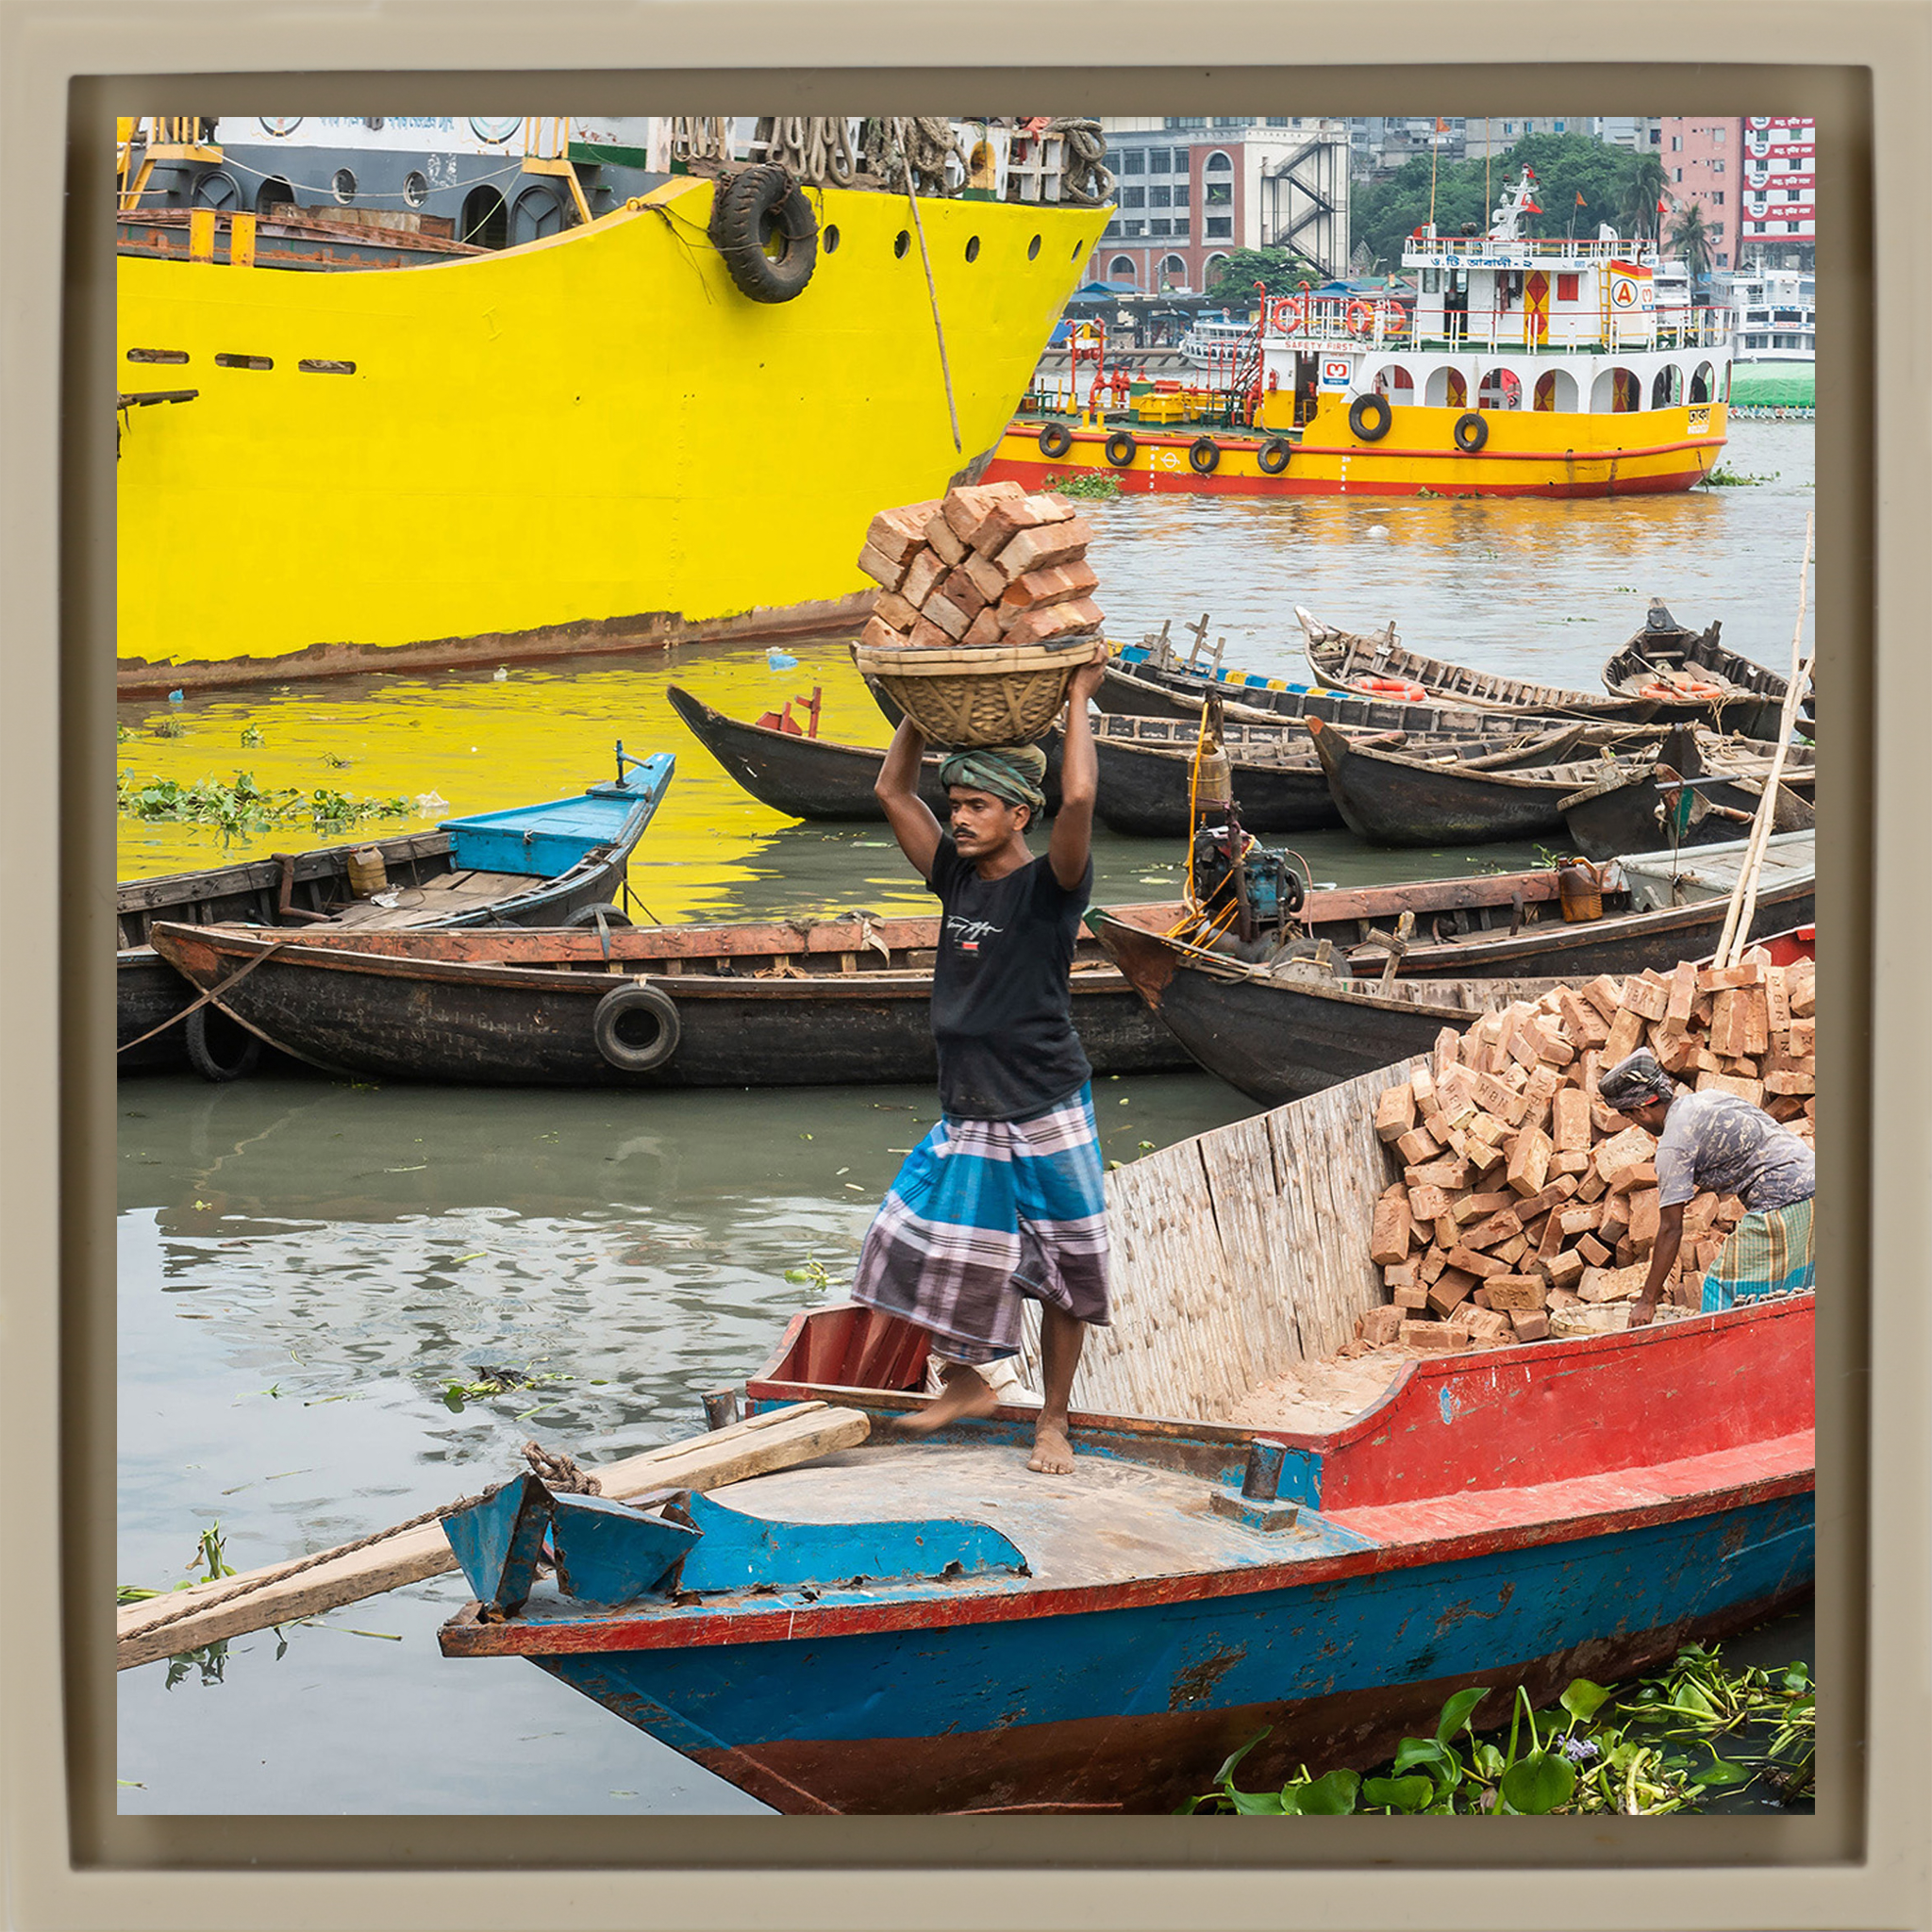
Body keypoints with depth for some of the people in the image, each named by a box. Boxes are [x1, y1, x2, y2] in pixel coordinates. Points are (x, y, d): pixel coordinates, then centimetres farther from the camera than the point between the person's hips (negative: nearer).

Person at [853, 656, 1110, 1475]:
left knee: (1062, 1270, 4)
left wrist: (1078, 699, -19)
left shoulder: (1049, 886, -11)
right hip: (966, 1113, 5)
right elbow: (892, 791, 10)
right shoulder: (956, 878, 5)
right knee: (923, 1246, 5)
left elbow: (1078, 799, -28)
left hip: (1047, 1114, -5)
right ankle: (965, 1382, 27)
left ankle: (1053, 1420, 17)